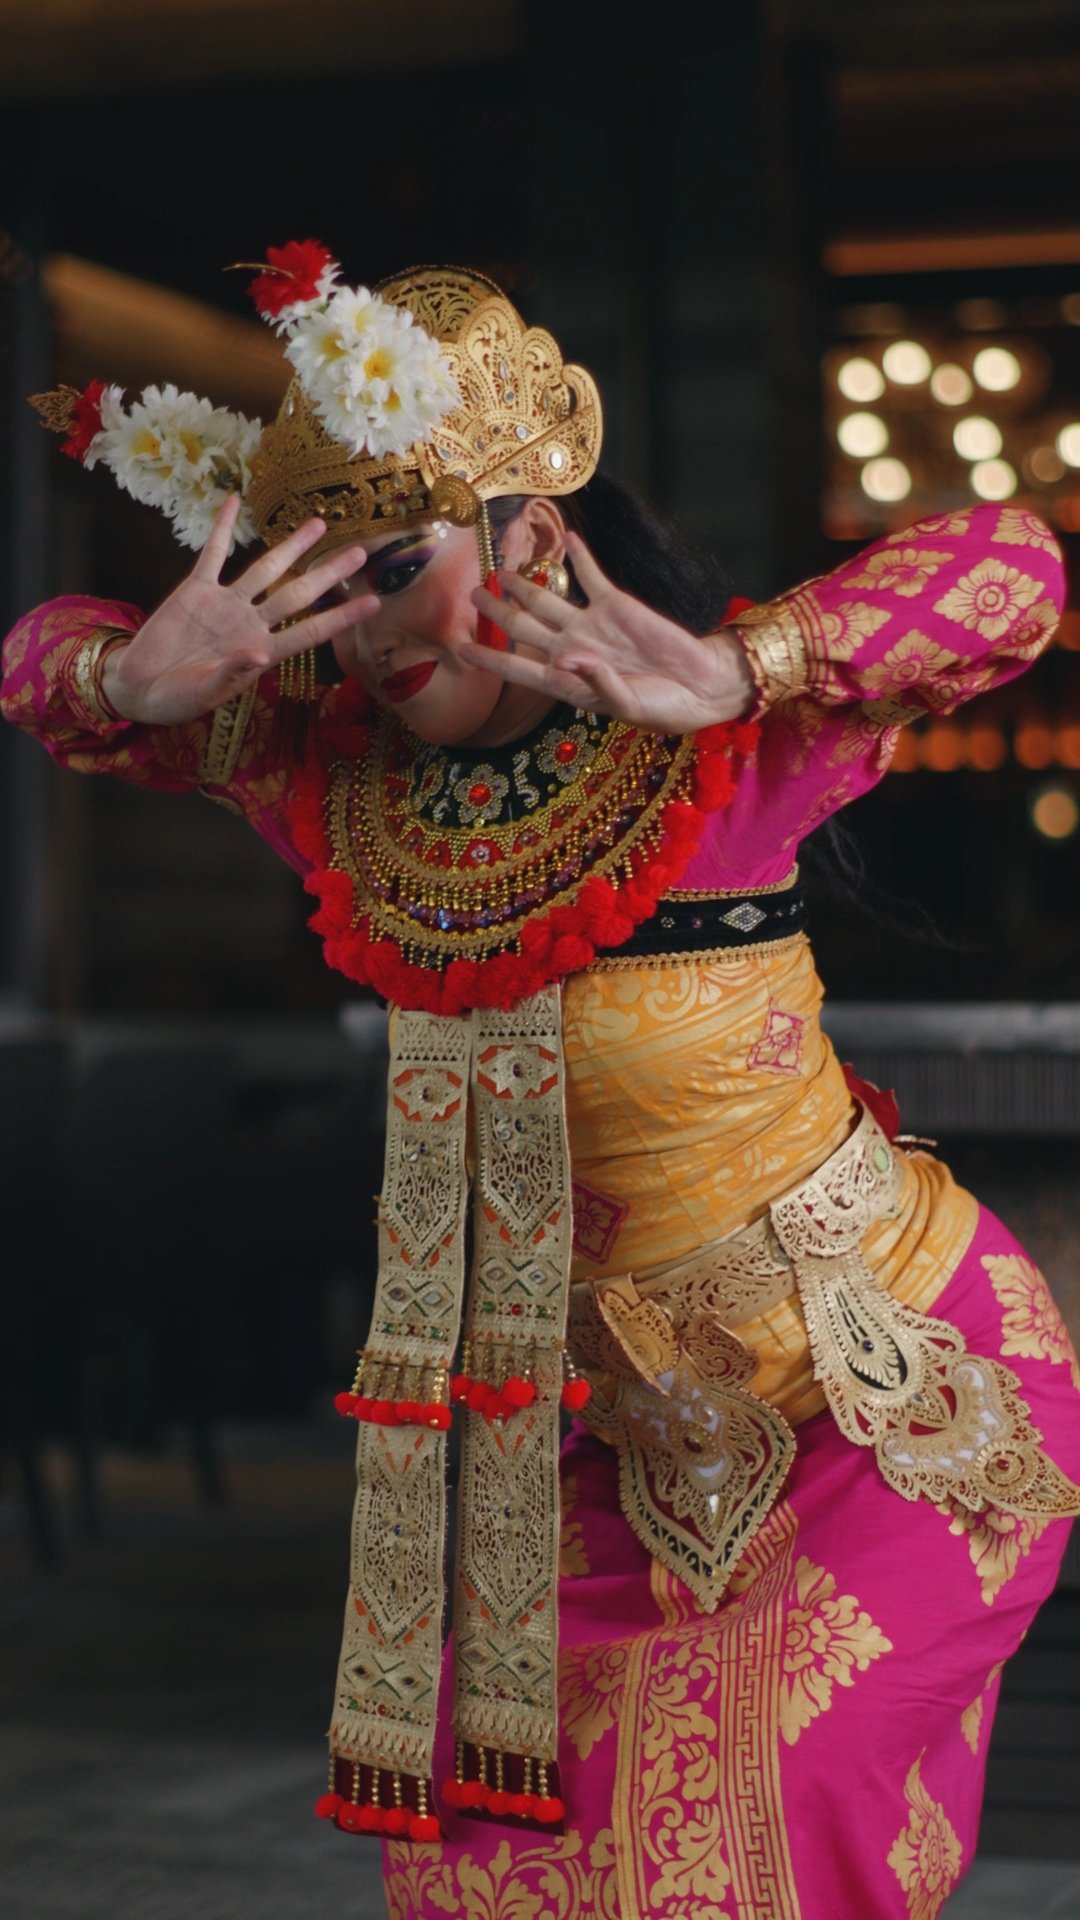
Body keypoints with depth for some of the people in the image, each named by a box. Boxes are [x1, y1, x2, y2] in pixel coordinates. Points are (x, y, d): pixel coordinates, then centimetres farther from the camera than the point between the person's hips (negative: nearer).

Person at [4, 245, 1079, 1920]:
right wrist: (143, 674, -25)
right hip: (654, 1430, 6)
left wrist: (736, 673, -43)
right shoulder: (333, 775, -5)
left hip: (919, 1395, -5)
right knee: (478, 1775, 7)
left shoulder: (716, 757, -20)